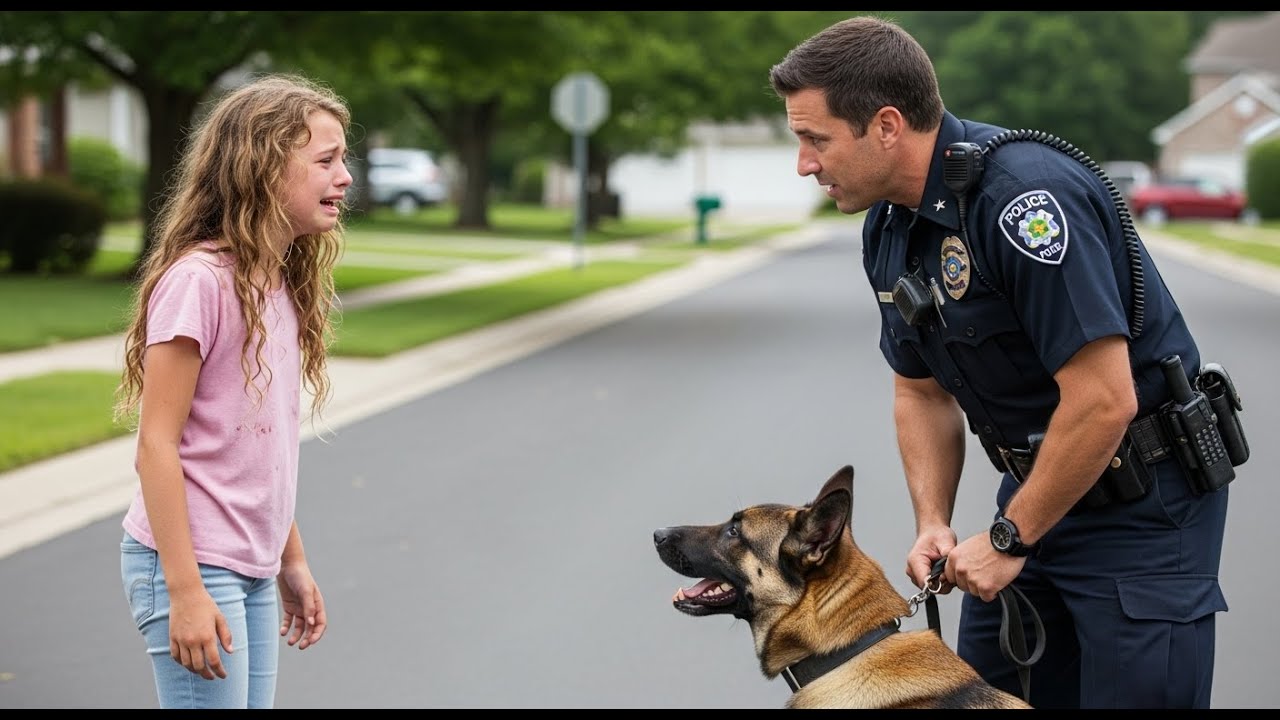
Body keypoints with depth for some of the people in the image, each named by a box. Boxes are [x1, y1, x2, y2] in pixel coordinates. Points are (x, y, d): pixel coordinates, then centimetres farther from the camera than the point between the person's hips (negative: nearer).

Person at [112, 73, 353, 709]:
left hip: (253, 576, 8)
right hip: (190, 566, -8)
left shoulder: (282, 286, 10)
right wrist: (185, 591, -20)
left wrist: (292, 561, 20)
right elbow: (156, 446, -17)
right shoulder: (197, 280, -16)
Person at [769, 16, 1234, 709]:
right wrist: (933, 523, 0)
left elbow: (1104, 403, -28)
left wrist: (1009, 538, -18)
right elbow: (922, 392, 14)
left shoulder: (1025, 196, -26)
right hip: (1034, 488, 8)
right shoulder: (888, 228, 2)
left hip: (1144, 502, -8)